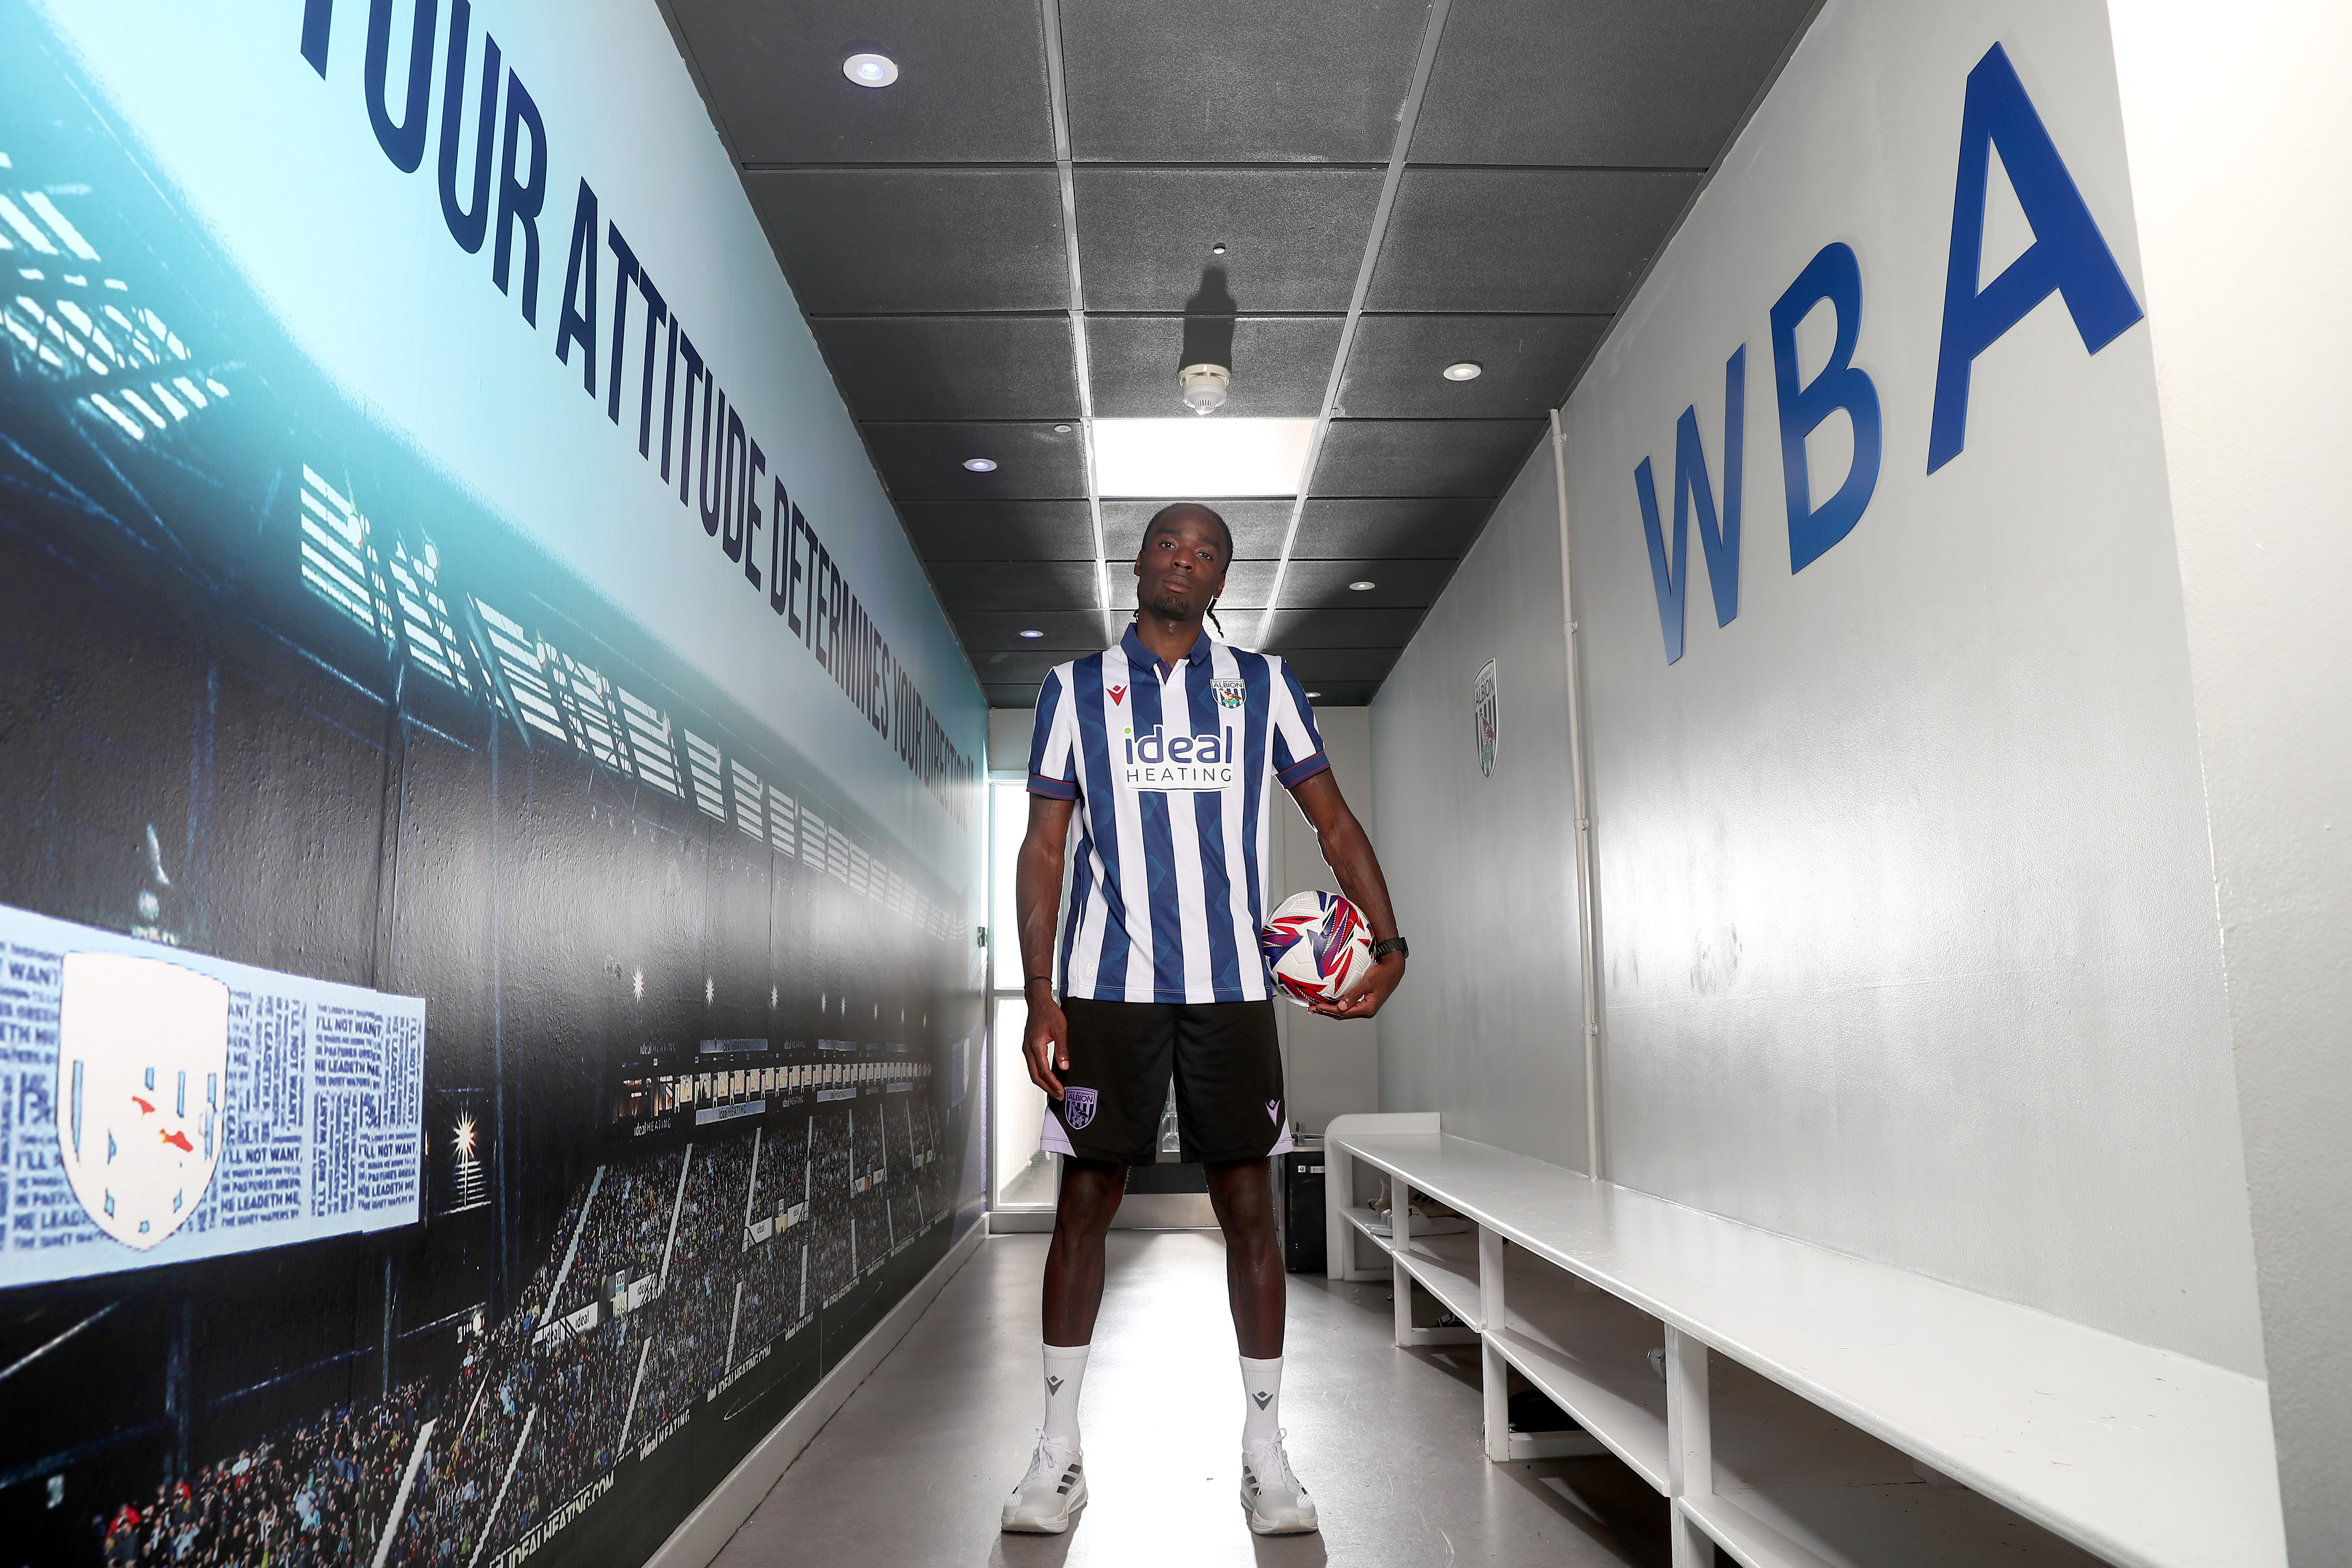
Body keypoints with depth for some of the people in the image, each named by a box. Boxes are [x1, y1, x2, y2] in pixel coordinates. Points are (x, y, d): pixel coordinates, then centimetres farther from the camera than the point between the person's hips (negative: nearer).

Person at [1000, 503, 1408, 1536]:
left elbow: (1333, 821, 11)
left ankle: (1264, 1450, 16)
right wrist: (1039, 995, -5)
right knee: (1085, 1201, 4)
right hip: (1106, 985, 0)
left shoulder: (1262, 685, 11)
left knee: (1248, 1206, 3)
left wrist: (1390, 944, 0)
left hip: (1231, 986, 1)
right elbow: (1044, 846, 4)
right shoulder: (1076, 688, 8)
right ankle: (1058, 1451, 16)